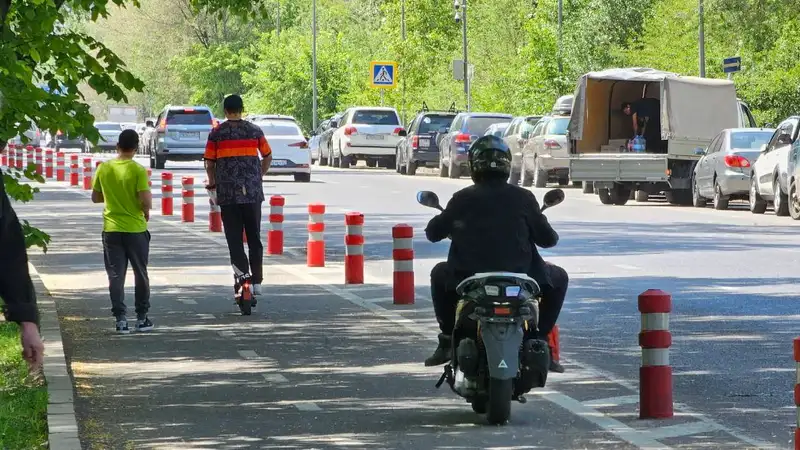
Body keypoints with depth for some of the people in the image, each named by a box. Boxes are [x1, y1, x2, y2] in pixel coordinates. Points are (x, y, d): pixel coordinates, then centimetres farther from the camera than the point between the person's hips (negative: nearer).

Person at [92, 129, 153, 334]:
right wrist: (147, 210, 4)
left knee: (116, 276, 4)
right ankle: (142, 317, 17)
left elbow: (95, 197, 8)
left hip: (111, 229, 2)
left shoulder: (103, 169, -1)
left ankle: (120, 319, -1)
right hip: (136, 229, -2)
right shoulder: (138, 170, -12)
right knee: (140, 274, 12)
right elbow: (146, 201, -18)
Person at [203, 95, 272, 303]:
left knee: (234, 237, 2)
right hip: (253, 192, 2)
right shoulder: (254, 131, 5)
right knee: (254, 237, 9)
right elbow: (268, 156, 12)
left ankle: (242, 270, -17)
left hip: (227, 193, -2)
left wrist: (212, 183, 17)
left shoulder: (216, 133, 0)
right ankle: (257, 281, 9)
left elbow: (209, 163, 1)